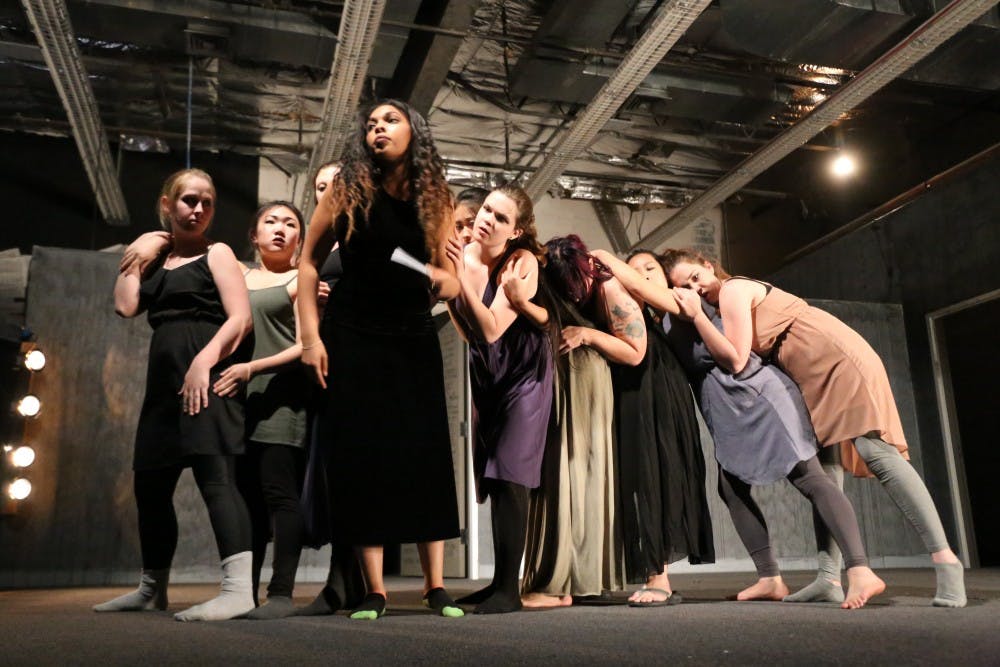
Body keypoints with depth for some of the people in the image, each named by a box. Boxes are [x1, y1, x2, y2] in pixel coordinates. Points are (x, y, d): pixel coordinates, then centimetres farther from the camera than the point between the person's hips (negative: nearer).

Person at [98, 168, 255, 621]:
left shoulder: (216, 253, 3)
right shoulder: (156, 262, 20)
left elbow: (240, 318, -9)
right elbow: (126, 307, 6)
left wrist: (203, 362, -22)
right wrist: (135, 257, 13)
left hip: (206, 375, -7)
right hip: (164, 380, 7)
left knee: (215, 476, -18)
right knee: (150, 486, 12)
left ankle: (239, 589, -22)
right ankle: (152, 589, 26)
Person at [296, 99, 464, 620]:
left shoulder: (433, 198, 4)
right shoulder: (348, 188, -1)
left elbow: (449, 278, 8)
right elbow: (309, 262, 1)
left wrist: (443, 280, -17)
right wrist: (311, 335, -7)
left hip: (414, 342, 2)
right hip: (352, 338, -1)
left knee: (425, 456, -1)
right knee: (361, 456, -2)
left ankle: (436, 586, 9)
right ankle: (374, 590, 8)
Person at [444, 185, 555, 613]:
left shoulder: (522, 262, -19)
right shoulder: (464, 255, -6)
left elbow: (491, 329, -27)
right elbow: (467, 332, -9)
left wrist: (461, 275, -32)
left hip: (525, 372, -6)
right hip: (486, 373, 6)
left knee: (508, 475, -12)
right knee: (491, 477, 10)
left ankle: (508, 588, -5)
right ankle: (499, 581, 22)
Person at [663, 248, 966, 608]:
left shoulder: (732, 290, -11)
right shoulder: (733, 296, 18)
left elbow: (735, 360, -17)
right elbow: (735, 357, 11)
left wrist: (697, 314, -18)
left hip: (836, 358, -10)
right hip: (817, 375, 10)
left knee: (877, 451, -20)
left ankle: (945, 560, -22)